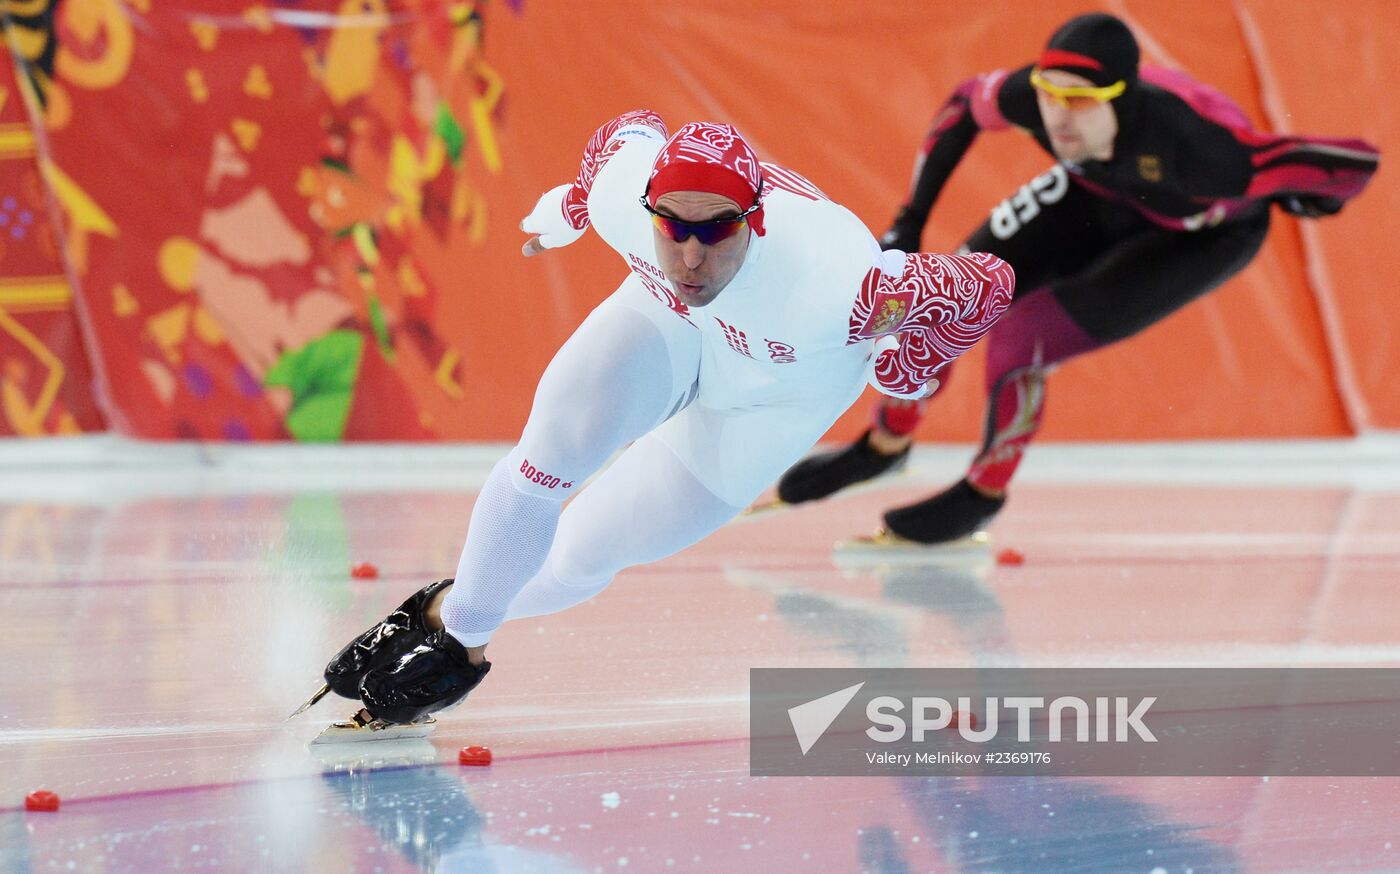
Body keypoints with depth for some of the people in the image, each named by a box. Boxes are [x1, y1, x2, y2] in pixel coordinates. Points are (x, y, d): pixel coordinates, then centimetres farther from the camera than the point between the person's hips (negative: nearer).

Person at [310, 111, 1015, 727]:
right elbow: (630, 129, -7)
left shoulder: (831, 280, -44)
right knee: (557, 445, -23)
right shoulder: (622, 188, -33)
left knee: (587, 551, 0)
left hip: (778, 388, -2)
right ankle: (453, 615, 1)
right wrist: (565, 210, 13)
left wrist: (903, 371, -10)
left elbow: (988, 284, -29)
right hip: (668, 324, 2)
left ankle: (463, 641, 26)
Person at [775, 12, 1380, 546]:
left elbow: (1357, 162, -38)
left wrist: (1303, 202, -19)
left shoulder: (1193, 147, -45)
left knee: (1020, 340, -19)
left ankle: (983, 494, 10)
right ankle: (886, 444, 30)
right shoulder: (1031, 96, -31)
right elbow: (965, 104, -6)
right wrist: (908, 226, -6)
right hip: (1099, 194, 5)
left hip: (1203, 233, -4)